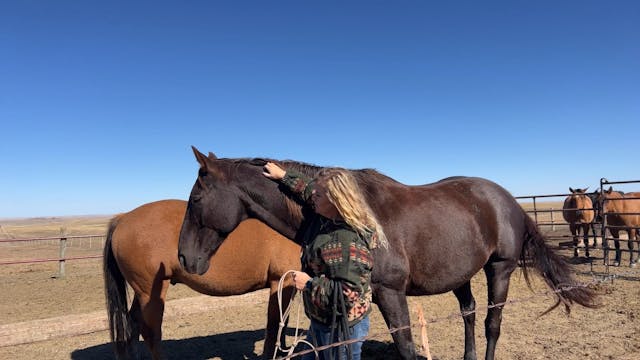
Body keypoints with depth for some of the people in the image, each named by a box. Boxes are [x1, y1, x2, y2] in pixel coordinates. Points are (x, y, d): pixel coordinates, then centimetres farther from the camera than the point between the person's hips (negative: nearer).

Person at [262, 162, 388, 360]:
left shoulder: (348, 241, -32)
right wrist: (283, 176, 21)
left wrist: (308, 284, -25)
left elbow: (347, 294, -35)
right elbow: (308, 189, 17)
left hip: (340, 328, -10)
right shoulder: (326, 217, -4)